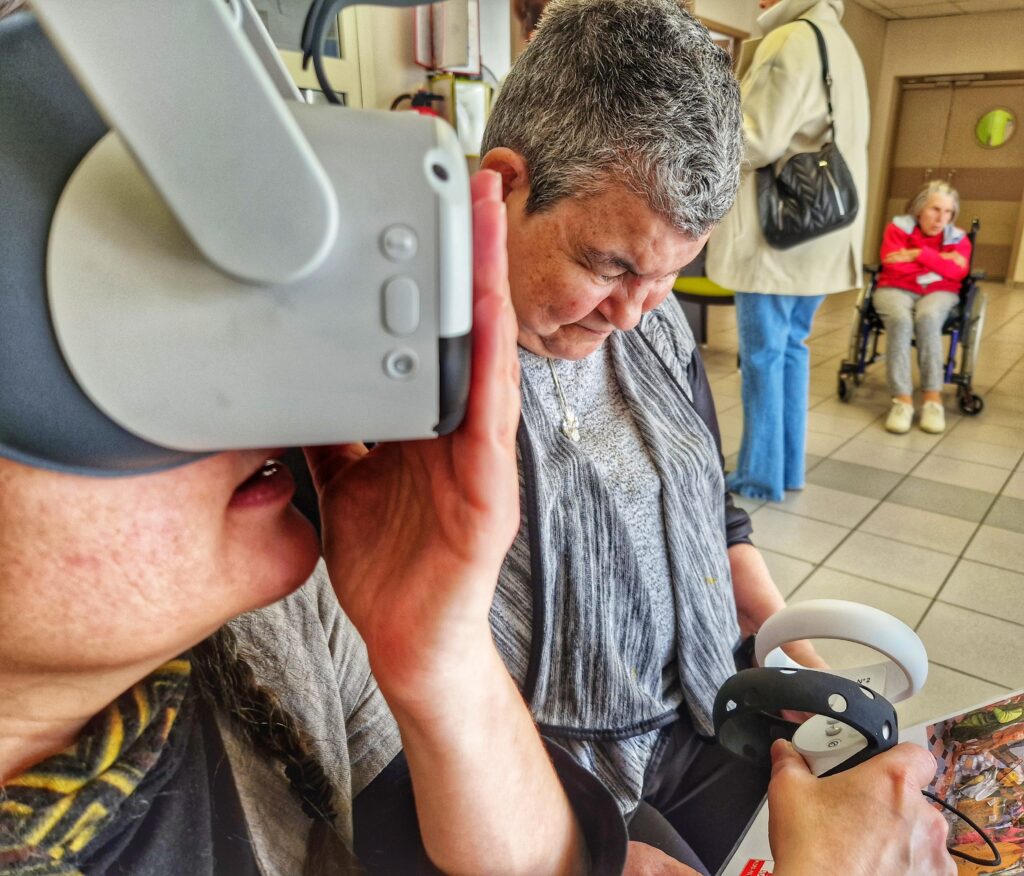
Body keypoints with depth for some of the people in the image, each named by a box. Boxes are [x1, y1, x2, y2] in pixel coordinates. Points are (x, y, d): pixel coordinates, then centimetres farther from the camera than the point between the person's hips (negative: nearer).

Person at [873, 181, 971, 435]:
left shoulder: (957, 237, 6)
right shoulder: (898, 227, 1)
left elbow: (958, 271, -11)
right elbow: (893, 265, -14)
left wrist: (919, 254, -16)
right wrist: (940, 261, -8)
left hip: (939, 292, 1)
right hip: (896, 289, -1)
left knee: (928, 318, -35)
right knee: (900, 320, -36)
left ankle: (933, 397, -33)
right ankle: (902, 398, -37)